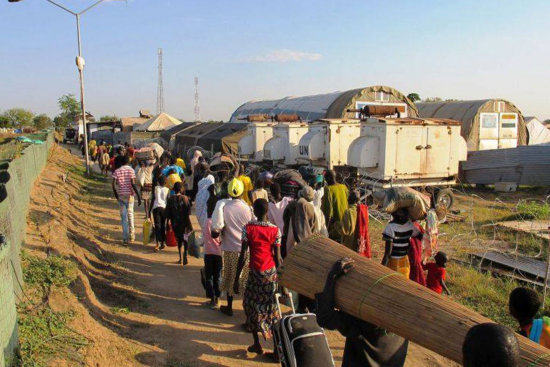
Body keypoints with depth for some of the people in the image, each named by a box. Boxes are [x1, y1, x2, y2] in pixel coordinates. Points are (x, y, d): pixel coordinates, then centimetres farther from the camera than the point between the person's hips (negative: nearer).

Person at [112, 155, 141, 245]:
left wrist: (116, 196, 10)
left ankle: (125, 239, 7)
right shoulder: (130, 170, -6)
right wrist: (138, 196, -13)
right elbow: (133, 184, -15)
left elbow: (114, 185, -5)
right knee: (130, 214, 16)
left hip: (121, 196, 2)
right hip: (129, 195, -1)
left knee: (123, 217, 7)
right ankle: (131, 235, 15)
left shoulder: (116, 171, 1)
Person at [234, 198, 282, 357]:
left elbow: (243, 256, -9)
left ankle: (256, 344, 20)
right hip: (272, 273, 2)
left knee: (252, 305, 16)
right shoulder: (275, 230, -4)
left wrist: (236, 279, -3)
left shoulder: (248, 228, -7)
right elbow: (278, 258, -4)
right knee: (271, 307, 11)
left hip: (255, 272, -1)